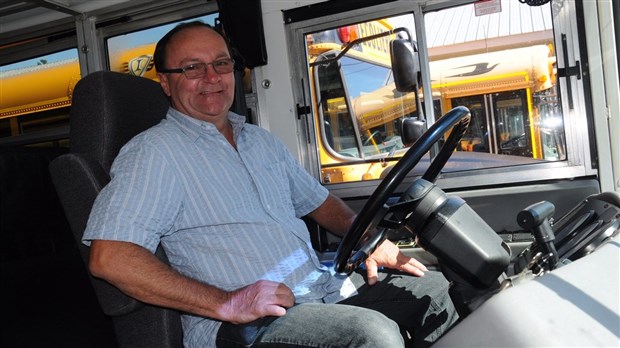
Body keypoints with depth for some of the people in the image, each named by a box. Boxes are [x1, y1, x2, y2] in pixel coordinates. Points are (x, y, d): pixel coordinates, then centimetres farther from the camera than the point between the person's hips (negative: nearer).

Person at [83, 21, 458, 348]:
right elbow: (109, 257, -19)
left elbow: (318, 201, 27)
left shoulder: (264, 140, 19)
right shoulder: (153, 152, -7)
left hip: (324, 286, 8)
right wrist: (226, 304, -22)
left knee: (433, 289, 2)